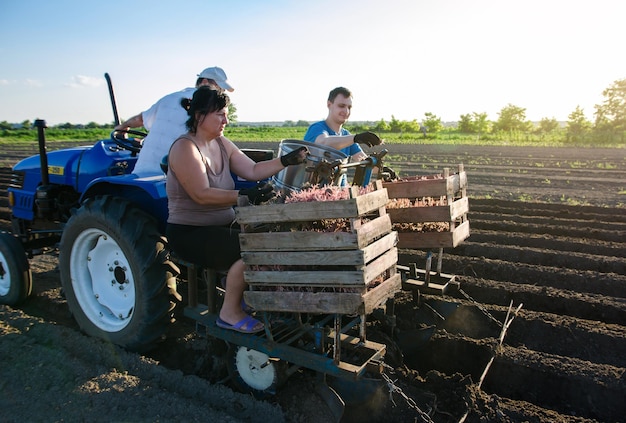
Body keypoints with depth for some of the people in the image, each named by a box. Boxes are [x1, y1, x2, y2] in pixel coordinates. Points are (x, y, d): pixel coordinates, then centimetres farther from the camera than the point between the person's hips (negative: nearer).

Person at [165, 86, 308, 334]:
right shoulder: (185, 148, -17)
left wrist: (287, 161, -7)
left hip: (222, 226, 8)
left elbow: (253, 170, 5)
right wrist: (244, 196, -37)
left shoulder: (221, 143, 9)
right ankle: (230, 313, -6)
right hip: (190, 232, -8)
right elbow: (202, 194, -27)